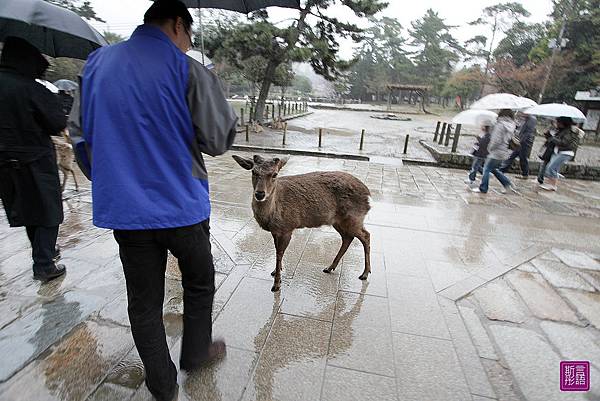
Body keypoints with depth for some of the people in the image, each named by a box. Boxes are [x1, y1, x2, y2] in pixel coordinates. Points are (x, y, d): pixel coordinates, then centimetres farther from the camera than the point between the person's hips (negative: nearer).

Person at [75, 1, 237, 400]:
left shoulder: (96, 63, 7)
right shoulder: (189, 71, -10)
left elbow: (83, 131, 14)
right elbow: (219, 140, -9)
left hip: (124, 208, 5)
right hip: (182, 206, -4)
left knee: (144, 300, 15)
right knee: (200, 283, 21)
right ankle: (195, 353, 42)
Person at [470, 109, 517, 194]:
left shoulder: (500, 124, -17)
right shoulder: (511, 125, 10)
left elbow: (496, 140, -22)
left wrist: (490, 148, -7)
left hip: (496, 152, -9)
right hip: (504, 152, 9)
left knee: (486, 169, 2)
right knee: (493, 169, 22)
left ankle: (483, 188, 9)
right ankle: (507, 183, 24)